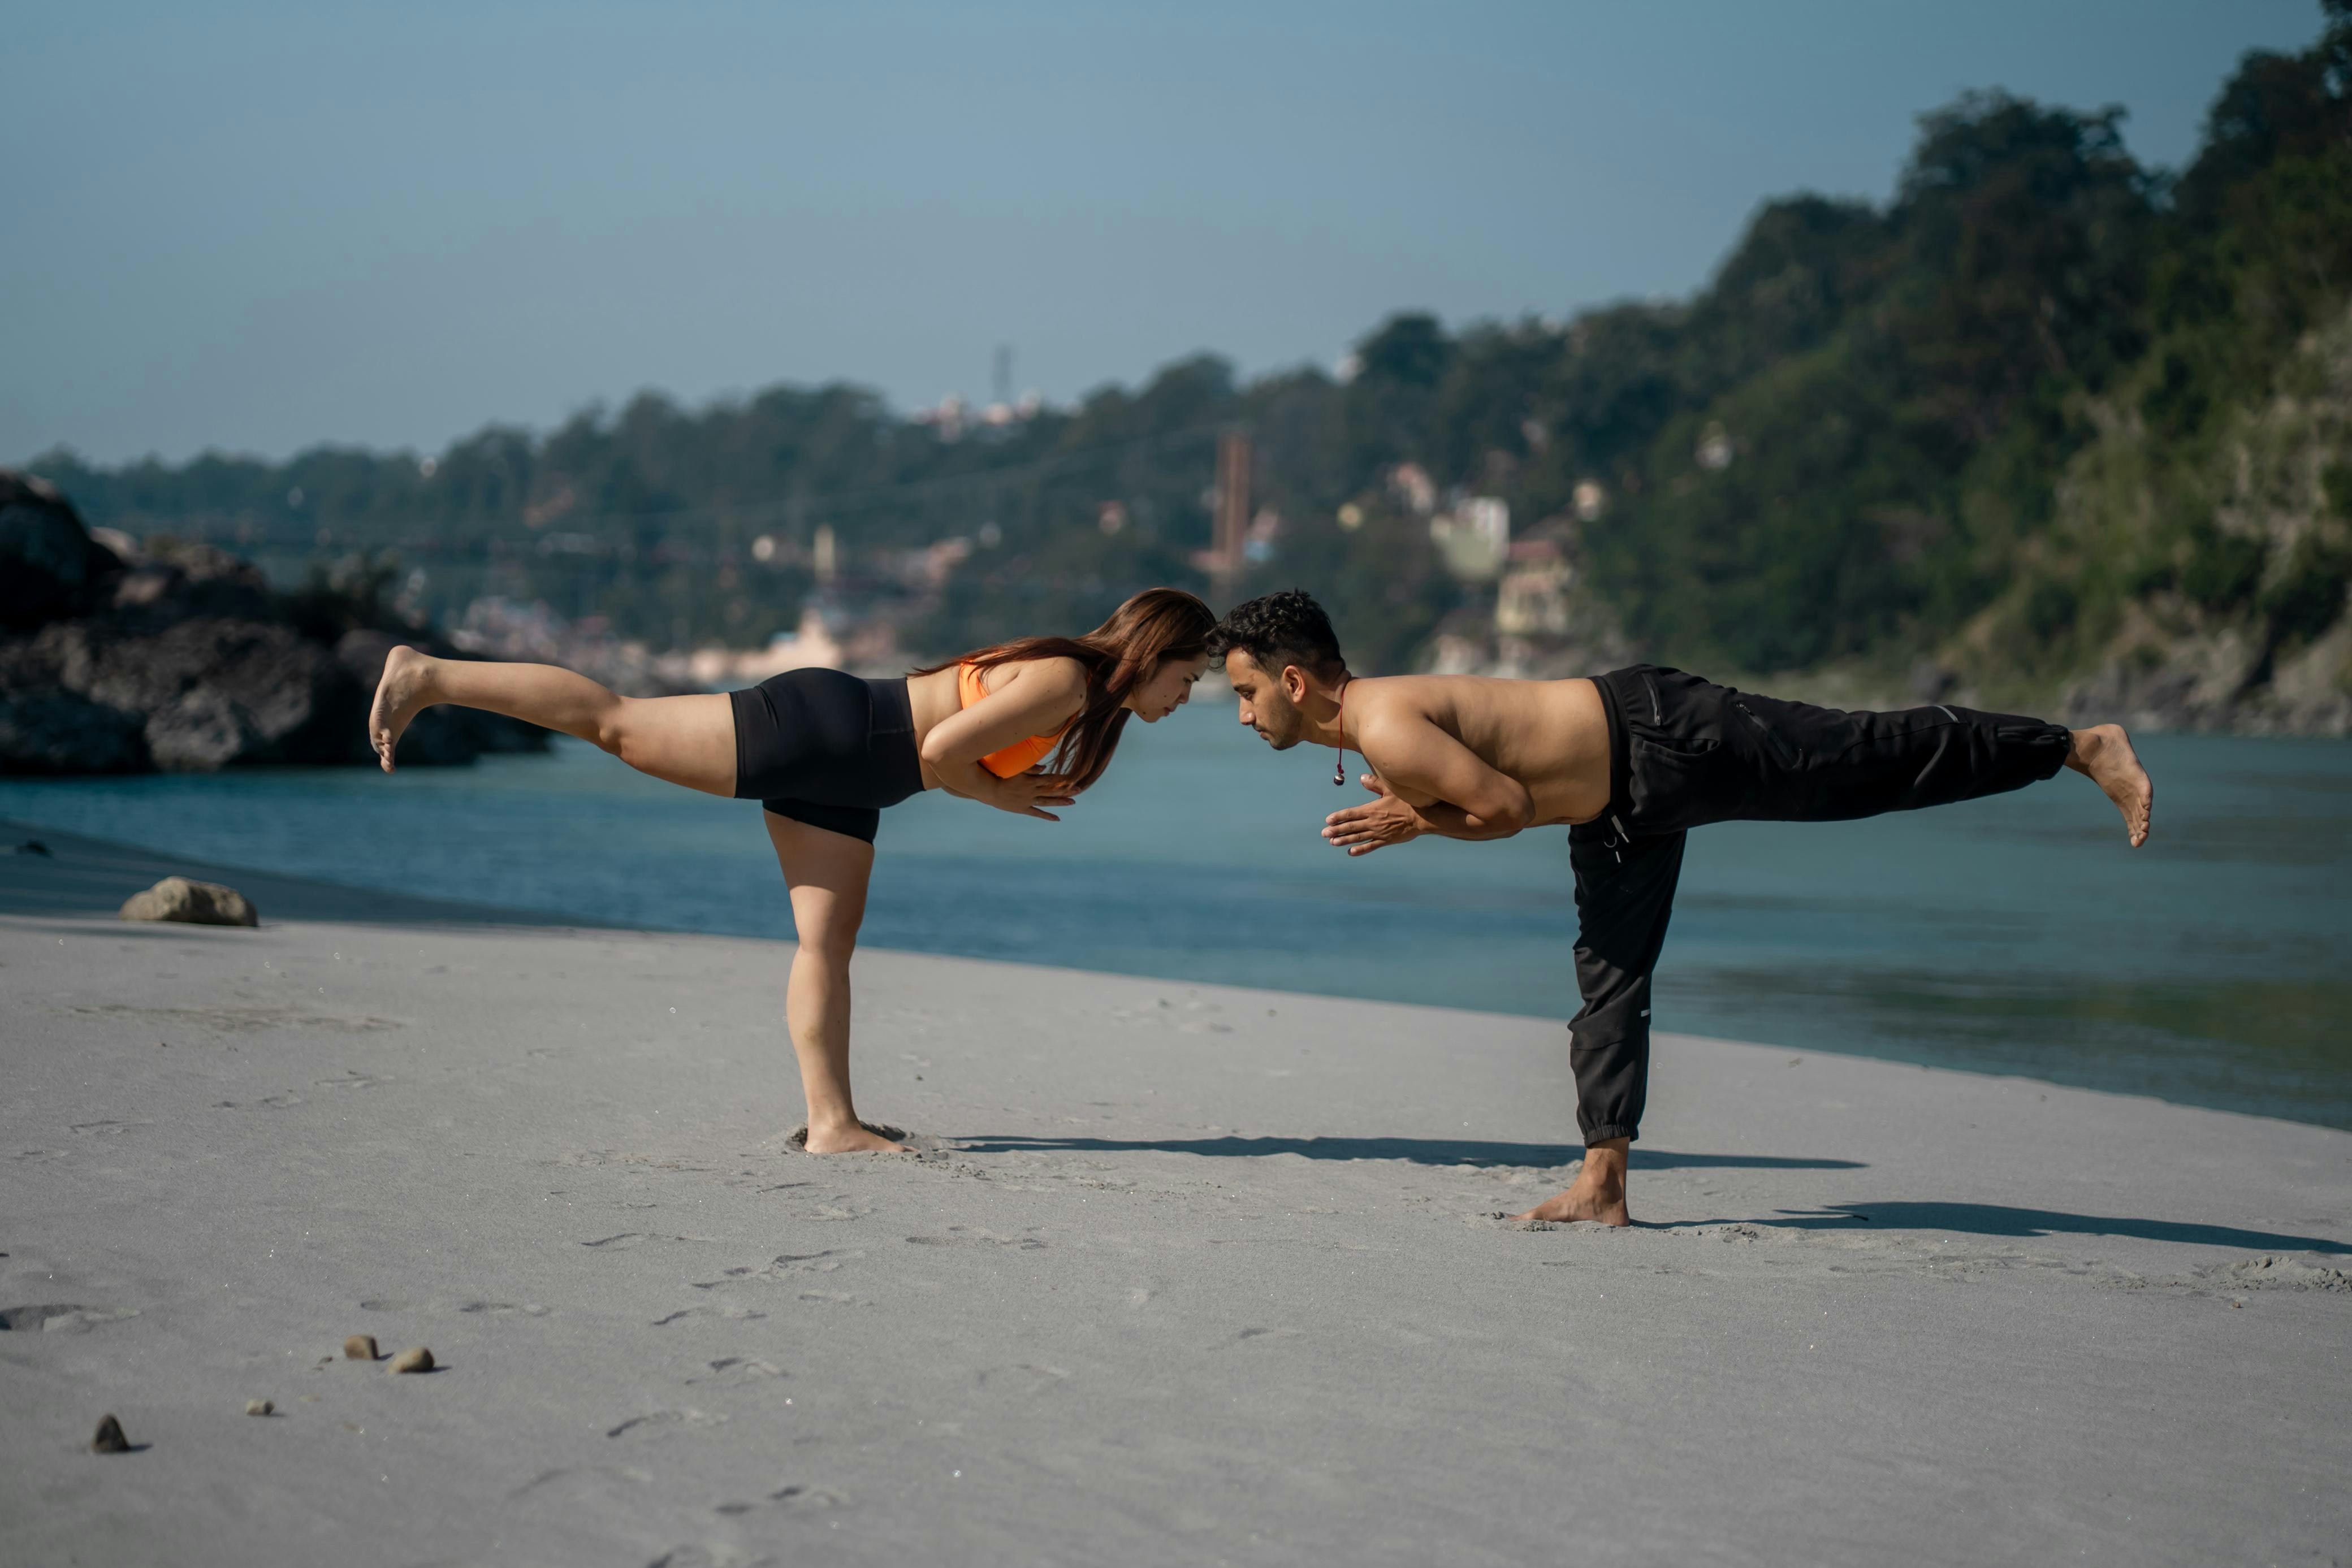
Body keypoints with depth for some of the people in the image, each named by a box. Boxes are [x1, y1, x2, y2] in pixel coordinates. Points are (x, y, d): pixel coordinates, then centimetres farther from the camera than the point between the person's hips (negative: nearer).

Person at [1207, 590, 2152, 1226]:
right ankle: (1603, 1186, 13)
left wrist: (1417, 822, -13)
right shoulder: (1365, 734, 10)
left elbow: (1508, 806, -24)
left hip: (1665, 742, -10)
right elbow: (1494, 797, 18)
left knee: (1881, 766, -4)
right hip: (1622, 803, 10)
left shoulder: (1387, 727, -23)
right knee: (1608, 977, 10)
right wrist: (1407, 812, 3)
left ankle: (2083, 747, 6)